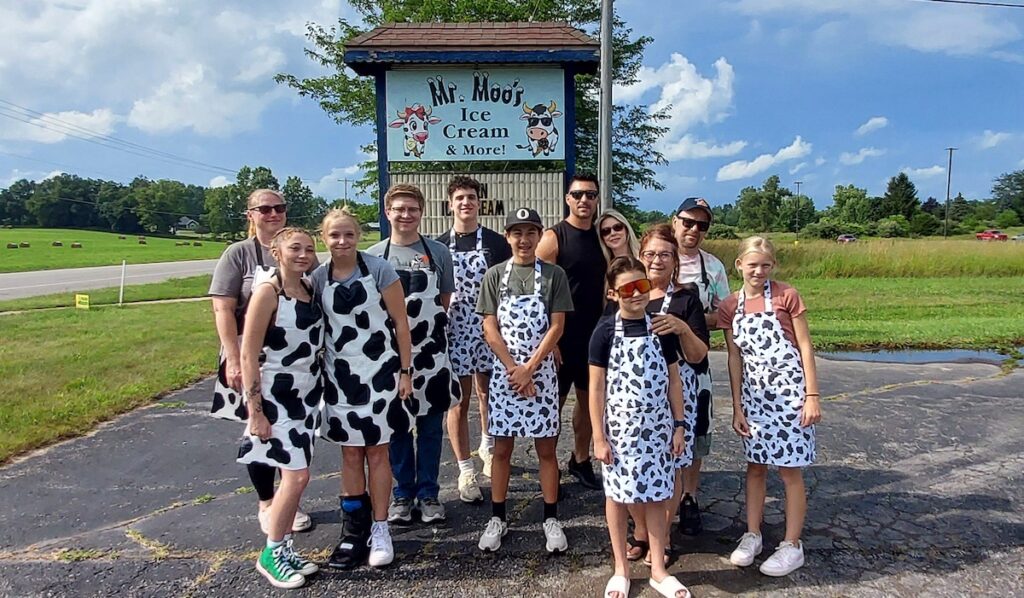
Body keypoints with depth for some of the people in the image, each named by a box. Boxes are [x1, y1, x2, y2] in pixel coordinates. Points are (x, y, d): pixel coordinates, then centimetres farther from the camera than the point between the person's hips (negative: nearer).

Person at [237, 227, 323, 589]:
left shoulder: (310, 290, 6)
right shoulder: (267, 292, -14)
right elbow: (248, 355, -16)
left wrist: (320, 389, 9)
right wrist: (255, 410, -18)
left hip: (308, 394, 7)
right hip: (276, 396, -6)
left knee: (294, 475, 11)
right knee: (297, 476, -6)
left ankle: (284, 549, 25)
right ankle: (271, 555, 12)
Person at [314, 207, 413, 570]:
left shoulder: (379, 270, -8)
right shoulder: (318, 278, 2)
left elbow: (400, 322, -6)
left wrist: (405, 371, -7)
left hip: (378, 371, -3)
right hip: (338, 375, 3)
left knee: (376, 452, 5)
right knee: (350, 453, 10)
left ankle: (380, 529, 17)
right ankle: (354, 529, 22)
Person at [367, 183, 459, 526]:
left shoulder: (438, 253, 2)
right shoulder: (374, 256, 1)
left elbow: (445, 301, 9)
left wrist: (430, 329, -1)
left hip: (431, 352, 0)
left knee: (431, 425, 8)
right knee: (397, 425, 9)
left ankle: (428, 493, 21)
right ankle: (403, 493, 23)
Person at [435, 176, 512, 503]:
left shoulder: (496, 243, 2)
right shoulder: (439, 246, 5)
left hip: (489, 329, 1)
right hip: (454, 331, 0)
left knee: (488, 392, 14)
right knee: (459, 401, 2)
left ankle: (487, 447, 39)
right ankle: (466, 471, 11)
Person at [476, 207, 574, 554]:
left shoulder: (553, 275, 0)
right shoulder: (495, 276, 3)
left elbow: (556, 327, -5)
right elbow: (490, 329, -1)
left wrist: (529, 368, -11)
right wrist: (513, 368, -11)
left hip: (541, 372, -1)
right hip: (504, 372, 1)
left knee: (546, 448, 6)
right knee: (502, 448, 8)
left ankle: (551, 519, 18)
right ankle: (497, 518, 21)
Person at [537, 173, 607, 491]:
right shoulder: (553, 237, -9)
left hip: (595, 335, 6)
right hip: (562, 336, -5)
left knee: (588, 399, 14)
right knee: (554, 401, 4)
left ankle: (580, 461, 29)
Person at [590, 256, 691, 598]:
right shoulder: (606, 332, -9)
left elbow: (673, 380, 6)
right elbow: (596, 388, -8)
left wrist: (678, 425, 4)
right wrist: (599, 437, -9)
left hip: (657, 428, 2)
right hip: (619, 428, -2)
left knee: (656, 496, 11)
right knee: (617, 496, 10)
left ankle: (658, 570, 27)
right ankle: (621, 569, 27)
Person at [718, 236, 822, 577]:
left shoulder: (786, 296, -6)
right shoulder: (730, 307, 3)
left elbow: (805, 347, -4)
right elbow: (735, 359, 5)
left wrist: (812, 395, -9)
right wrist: (737, 407, 4)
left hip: (789, 392, -3)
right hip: (754, 394, 4)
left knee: (790, 469, 4)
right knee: (755, 465, 13)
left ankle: (792, 546, 18)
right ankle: (752, 535, 27)